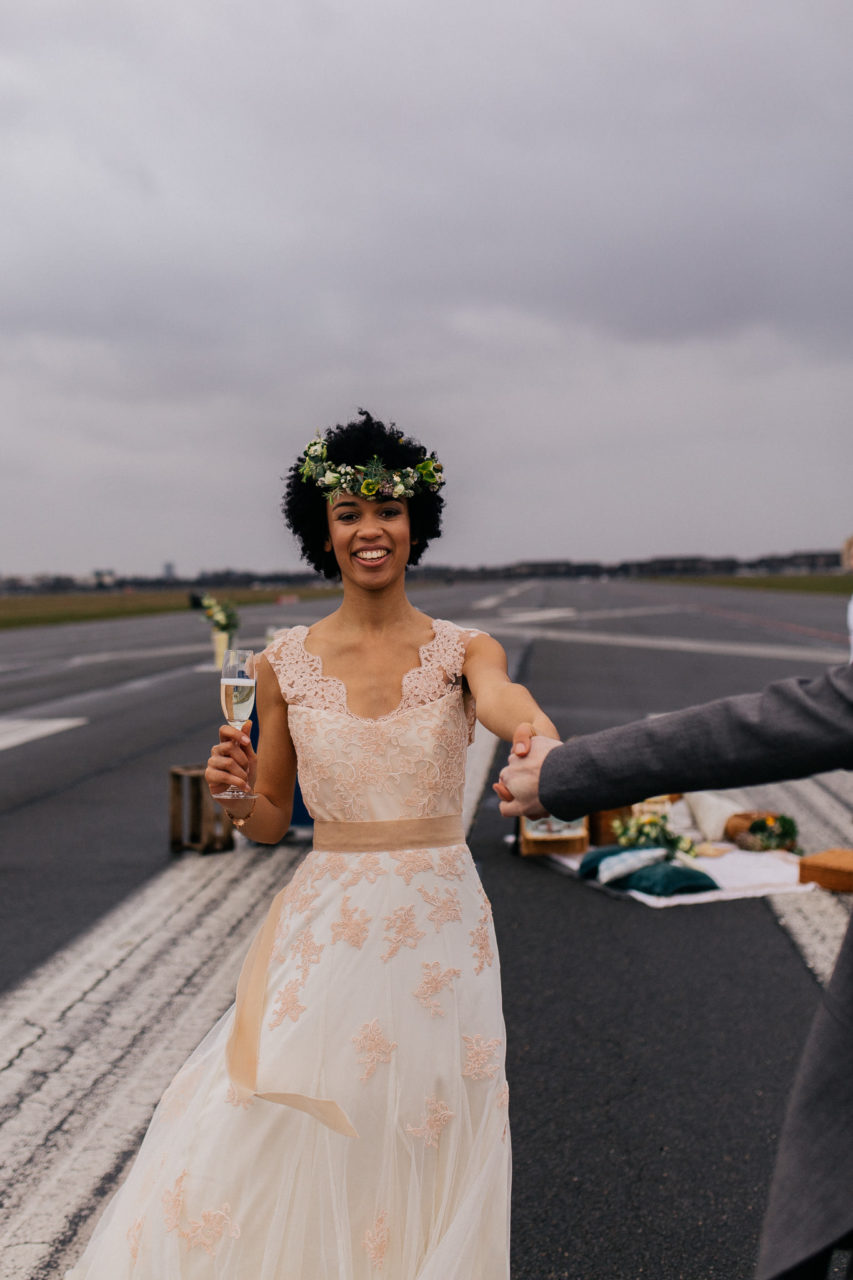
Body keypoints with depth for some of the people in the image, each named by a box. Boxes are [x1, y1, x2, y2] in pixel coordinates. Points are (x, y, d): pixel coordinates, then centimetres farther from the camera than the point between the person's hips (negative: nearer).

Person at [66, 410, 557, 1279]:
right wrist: (236, 791, -15)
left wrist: (539, 736, -51)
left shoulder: (462, 650, -2)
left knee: (422, 1162, 10)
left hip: (437, 929, 0)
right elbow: (268, 822, 8)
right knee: (264, 1153, 1)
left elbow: (502, 700, -28)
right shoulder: (285, 664, 1)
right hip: (323, 931, 1)